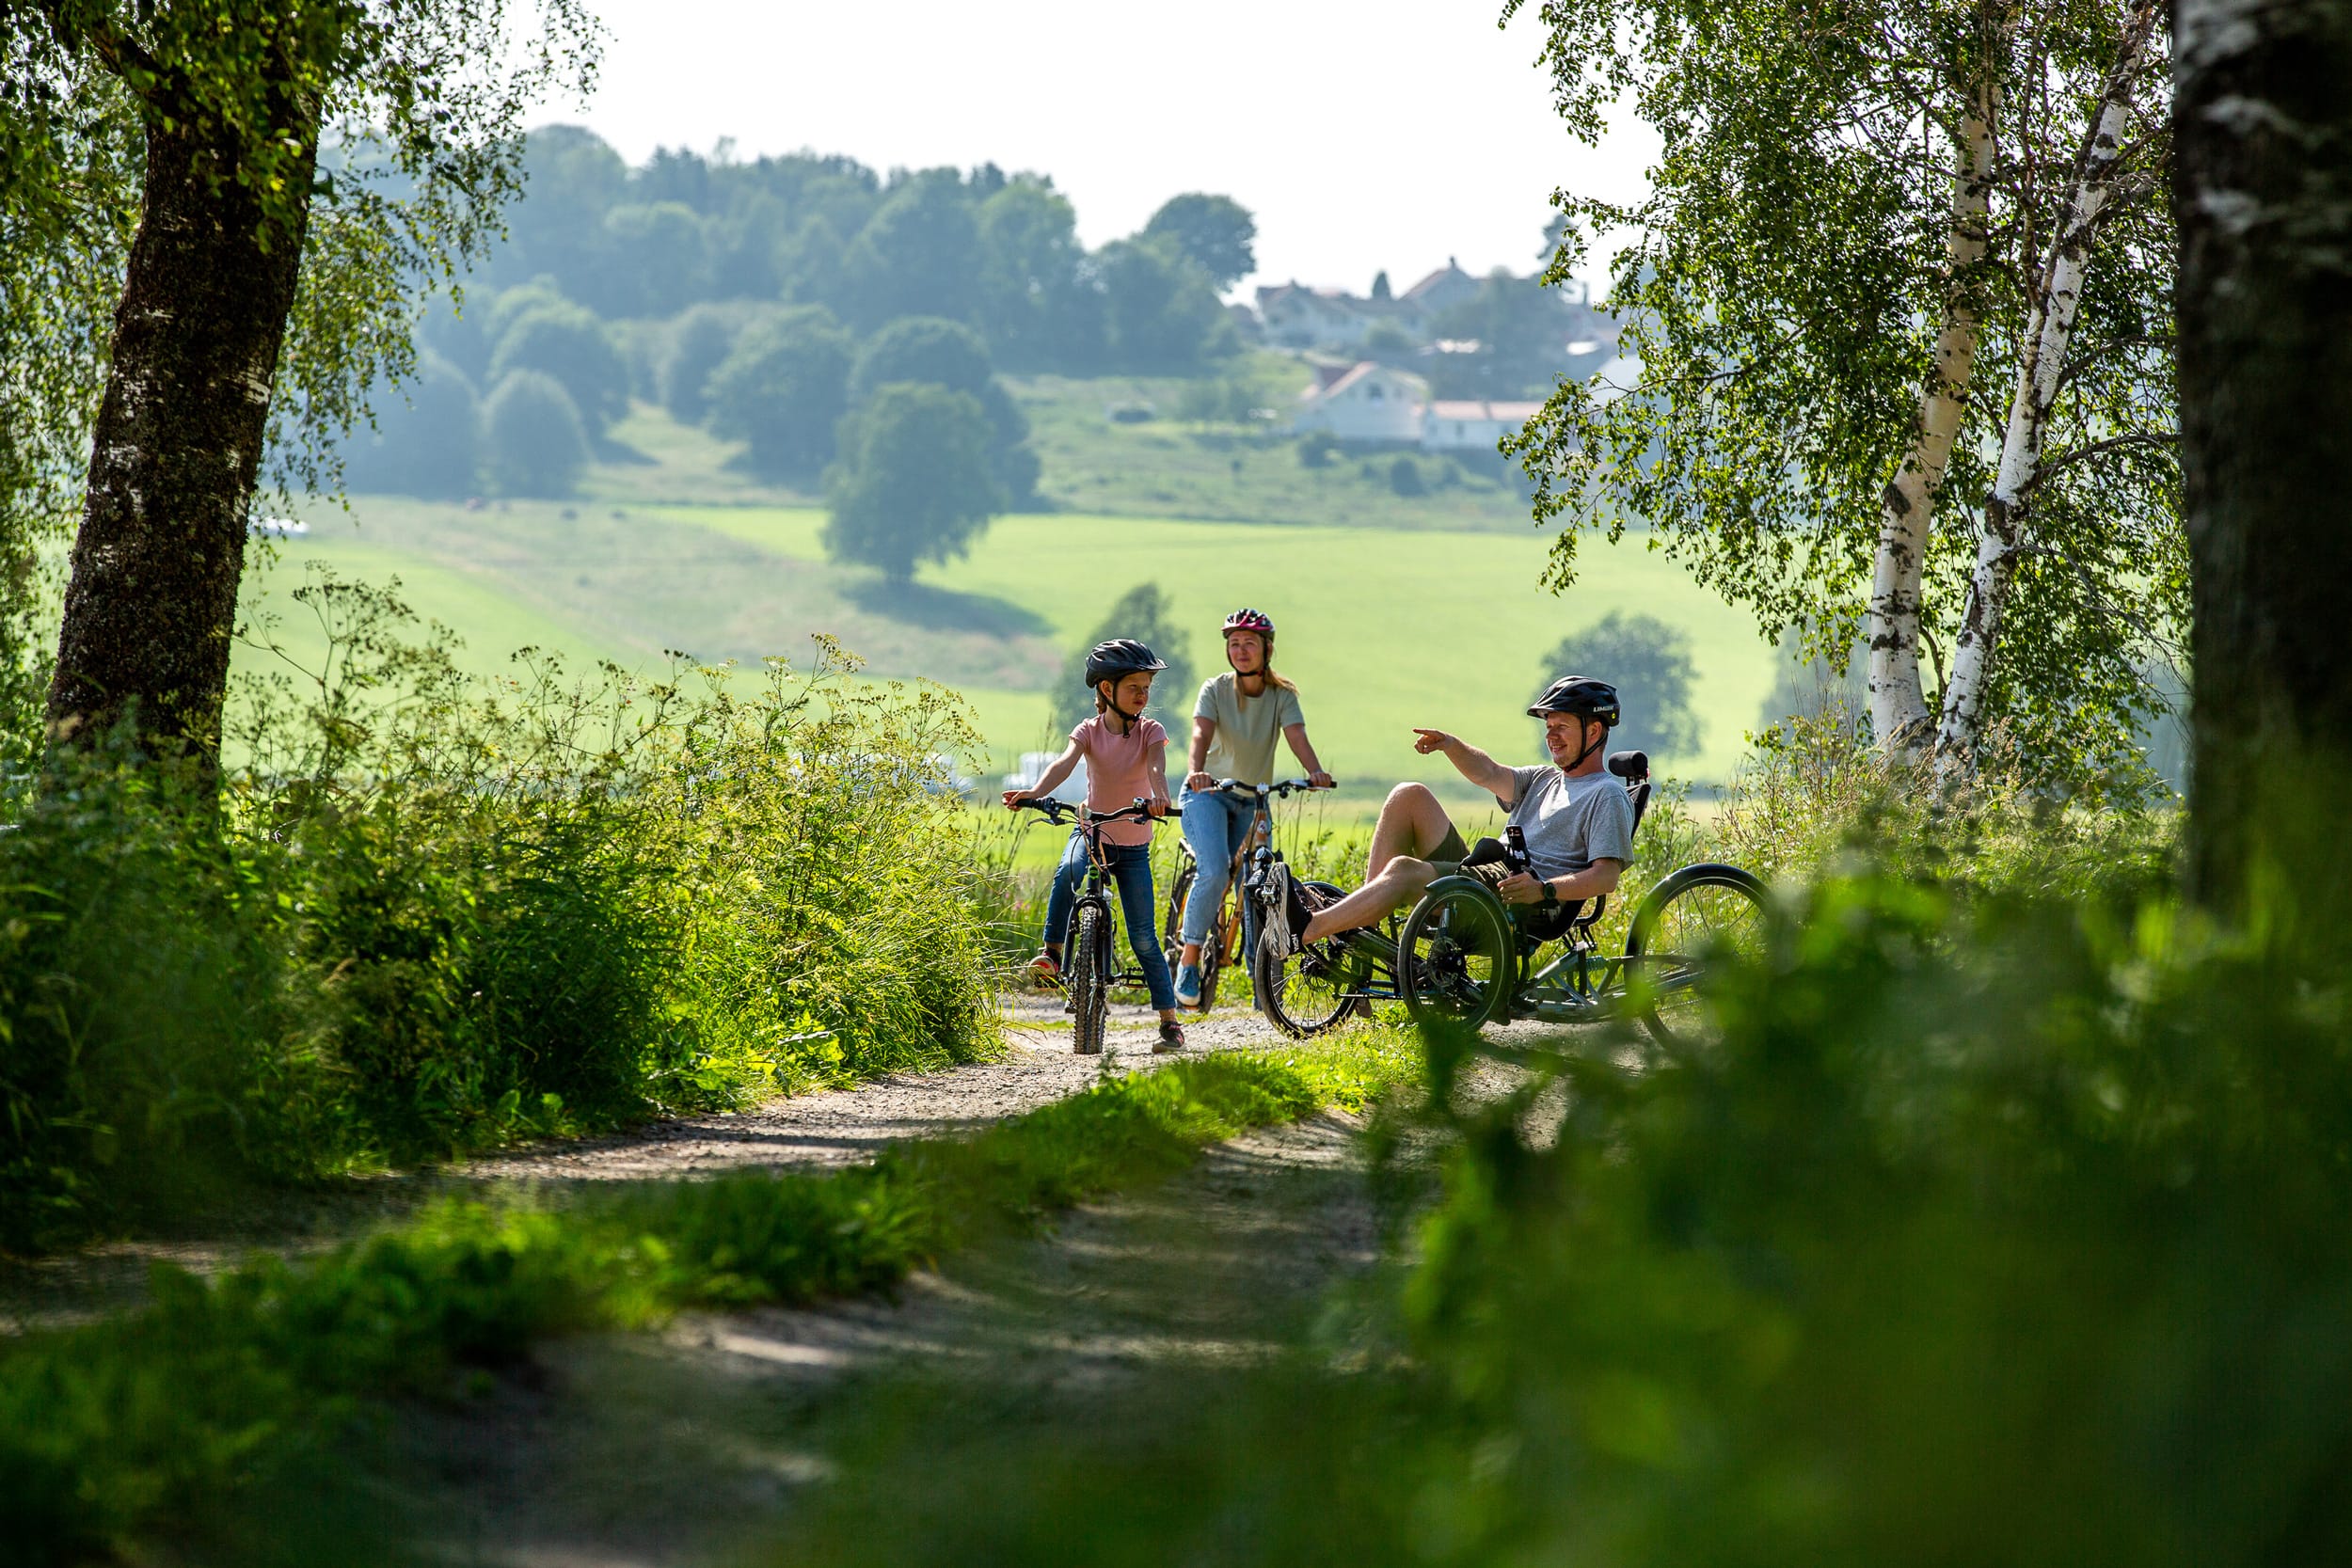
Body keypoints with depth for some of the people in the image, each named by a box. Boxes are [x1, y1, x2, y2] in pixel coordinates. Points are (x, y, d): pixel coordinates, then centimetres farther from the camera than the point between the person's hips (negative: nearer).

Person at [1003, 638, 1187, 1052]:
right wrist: (1034, 793, -44)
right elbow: (1065, 762, -23)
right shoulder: (1089, 731, -5)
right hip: (1092, 832, 0)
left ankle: (1170, 1021, 4)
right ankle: (1052, 952, -22)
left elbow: (1156, 767, -27)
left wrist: (1159, 795, -51)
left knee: (1143, 939, -4)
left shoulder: (1151, 732, -7)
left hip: (1133, 845, 0)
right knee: (1069, 870, -37)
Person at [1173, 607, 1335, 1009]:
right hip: (1208, 794, -3)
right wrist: (1195, 771, -46)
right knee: (1215, 872, -26)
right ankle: (1189, 957, -12)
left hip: (1253, 800, 3)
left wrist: (1315, 772, -41)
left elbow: (1297, 737, -20)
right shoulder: (1215, 689, -8)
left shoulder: (1282, 696, -3)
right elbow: (1201, 734, -24)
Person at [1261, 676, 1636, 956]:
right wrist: (1451, 745, -2)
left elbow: (1607, 875, -14)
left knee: (1405, 870, -30)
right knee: (1409, 796, 2)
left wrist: (1545, 889, -28)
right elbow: (1490, 775, 17)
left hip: (1522, 904, -9)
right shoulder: (1547, 781, 29)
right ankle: (1358, 914, -10)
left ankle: (1304, 930, -37)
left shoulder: (1607, 796, 0)